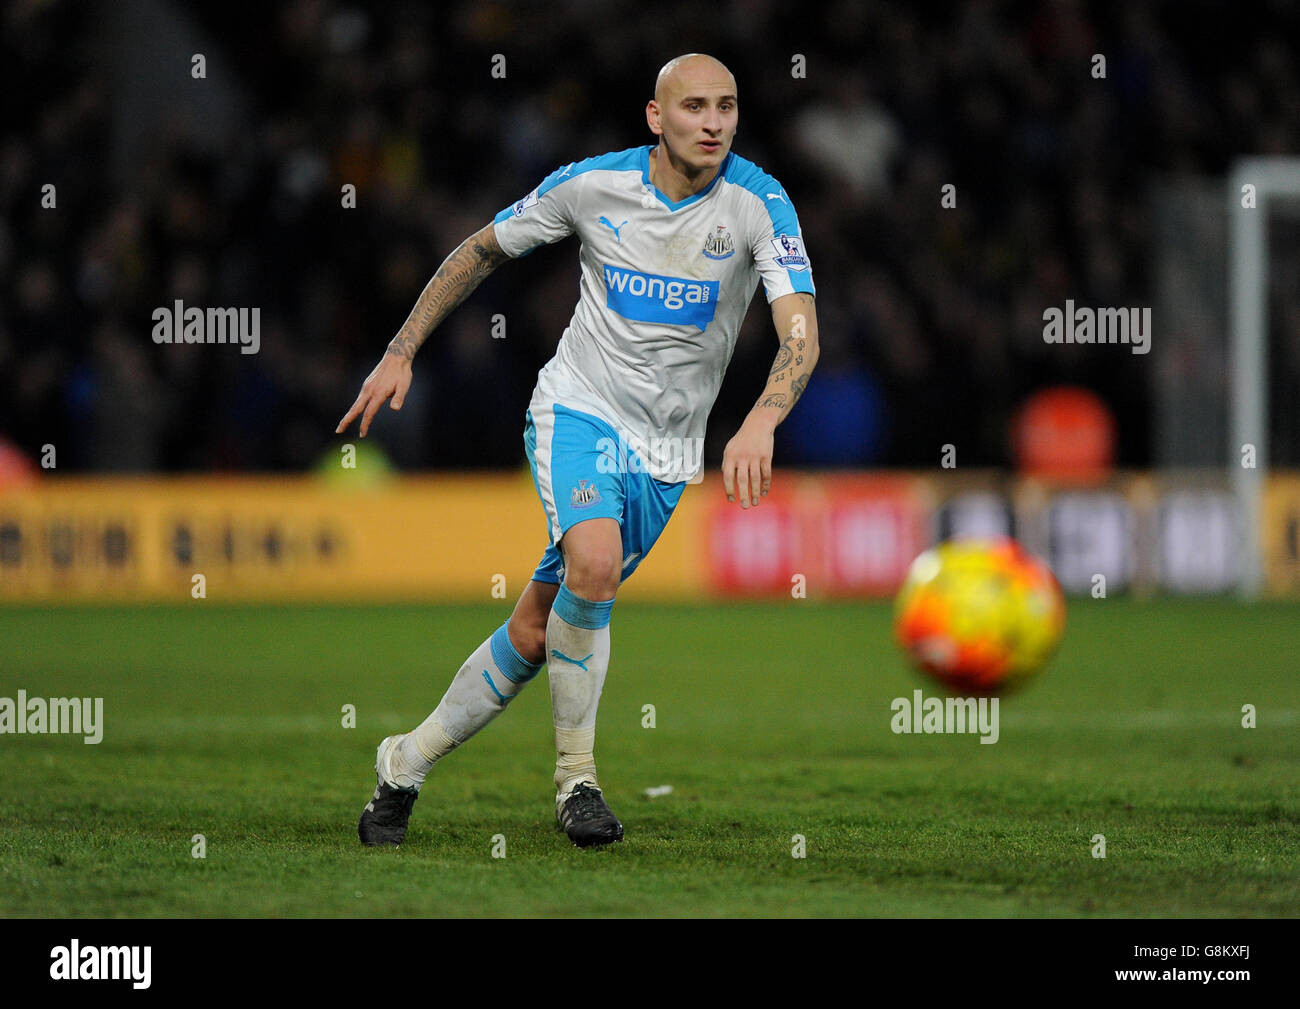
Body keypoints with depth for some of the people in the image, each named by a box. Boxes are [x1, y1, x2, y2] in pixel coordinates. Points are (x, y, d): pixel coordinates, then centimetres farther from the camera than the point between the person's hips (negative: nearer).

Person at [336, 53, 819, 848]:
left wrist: (760, 425, -42)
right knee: (594, 564, -30)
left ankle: (407, 762, 21)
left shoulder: (758, 203, -13)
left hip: (667, 452, 1)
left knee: (537, 633, 1)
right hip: (578, 409, -1)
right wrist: (401, 353, 5)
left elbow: (802, 334, -23)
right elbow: (483, 250, 8)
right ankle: (576, 777, -14)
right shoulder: (595, 185, -8)